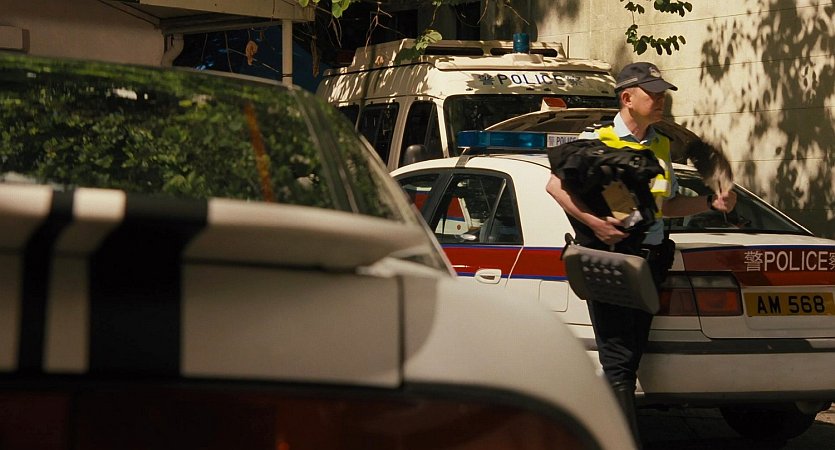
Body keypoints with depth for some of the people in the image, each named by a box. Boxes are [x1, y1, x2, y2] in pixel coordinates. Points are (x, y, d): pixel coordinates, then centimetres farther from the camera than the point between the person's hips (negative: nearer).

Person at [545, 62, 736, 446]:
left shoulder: (661, 146, 17)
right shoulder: (597, 139, -3)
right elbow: (556, 185, -9)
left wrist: (711, 203, 11)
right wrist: (593, 221, -20)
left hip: (649, 257, 7)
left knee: (631, 357, 9)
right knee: (618, 361, -8)